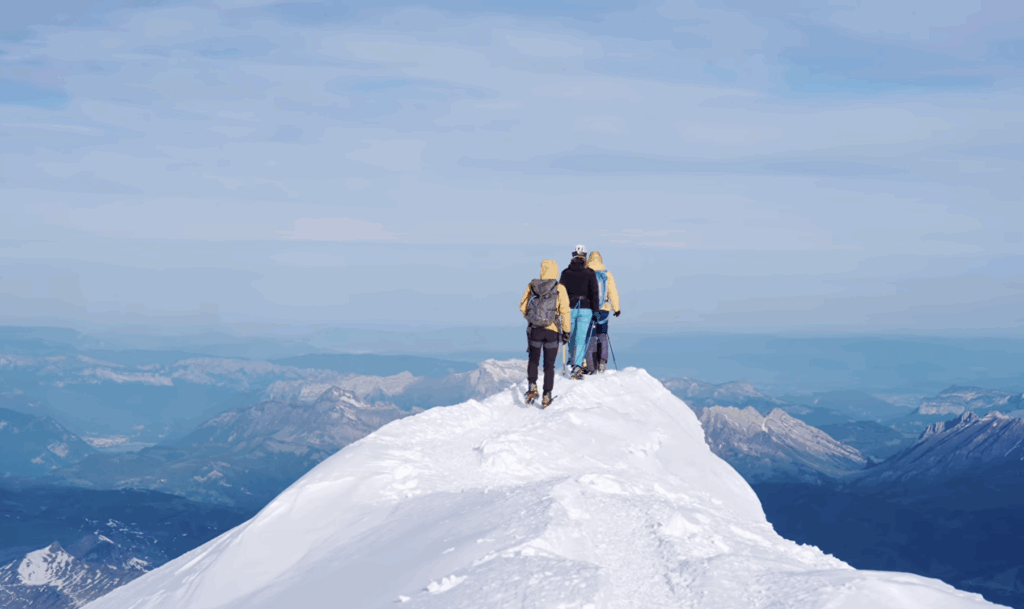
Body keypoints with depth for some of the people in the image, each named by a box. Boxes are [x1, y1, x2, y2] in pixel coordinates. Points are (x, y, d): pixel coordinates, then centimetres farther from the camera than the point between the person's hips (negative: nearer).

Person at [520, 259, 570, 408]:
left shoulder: (532, 286, 0)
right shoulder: (559, 288, -7)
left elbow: (522, 306, 4)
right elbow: (564, 311, -12)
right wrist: (566, 331, -4)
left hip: (534, 330, 1)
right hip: (552, 331, -1)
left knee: (533, 361, 19)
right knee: (549, 365, 9)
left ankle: (532, 386, -2)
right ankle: (546, 397, 9)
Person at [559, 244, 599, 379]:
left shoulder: (566, 273, 2)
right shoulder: (589, 273, -2)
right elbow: (594, 293, -4)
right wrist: (595, 311, 1)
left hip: (570, 308, 2)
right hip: (585, 309, -2)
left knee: (571, 337, 17)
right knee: (581, 339, -4)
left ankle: (573, 362, 28)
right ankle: (577, 366, -16)